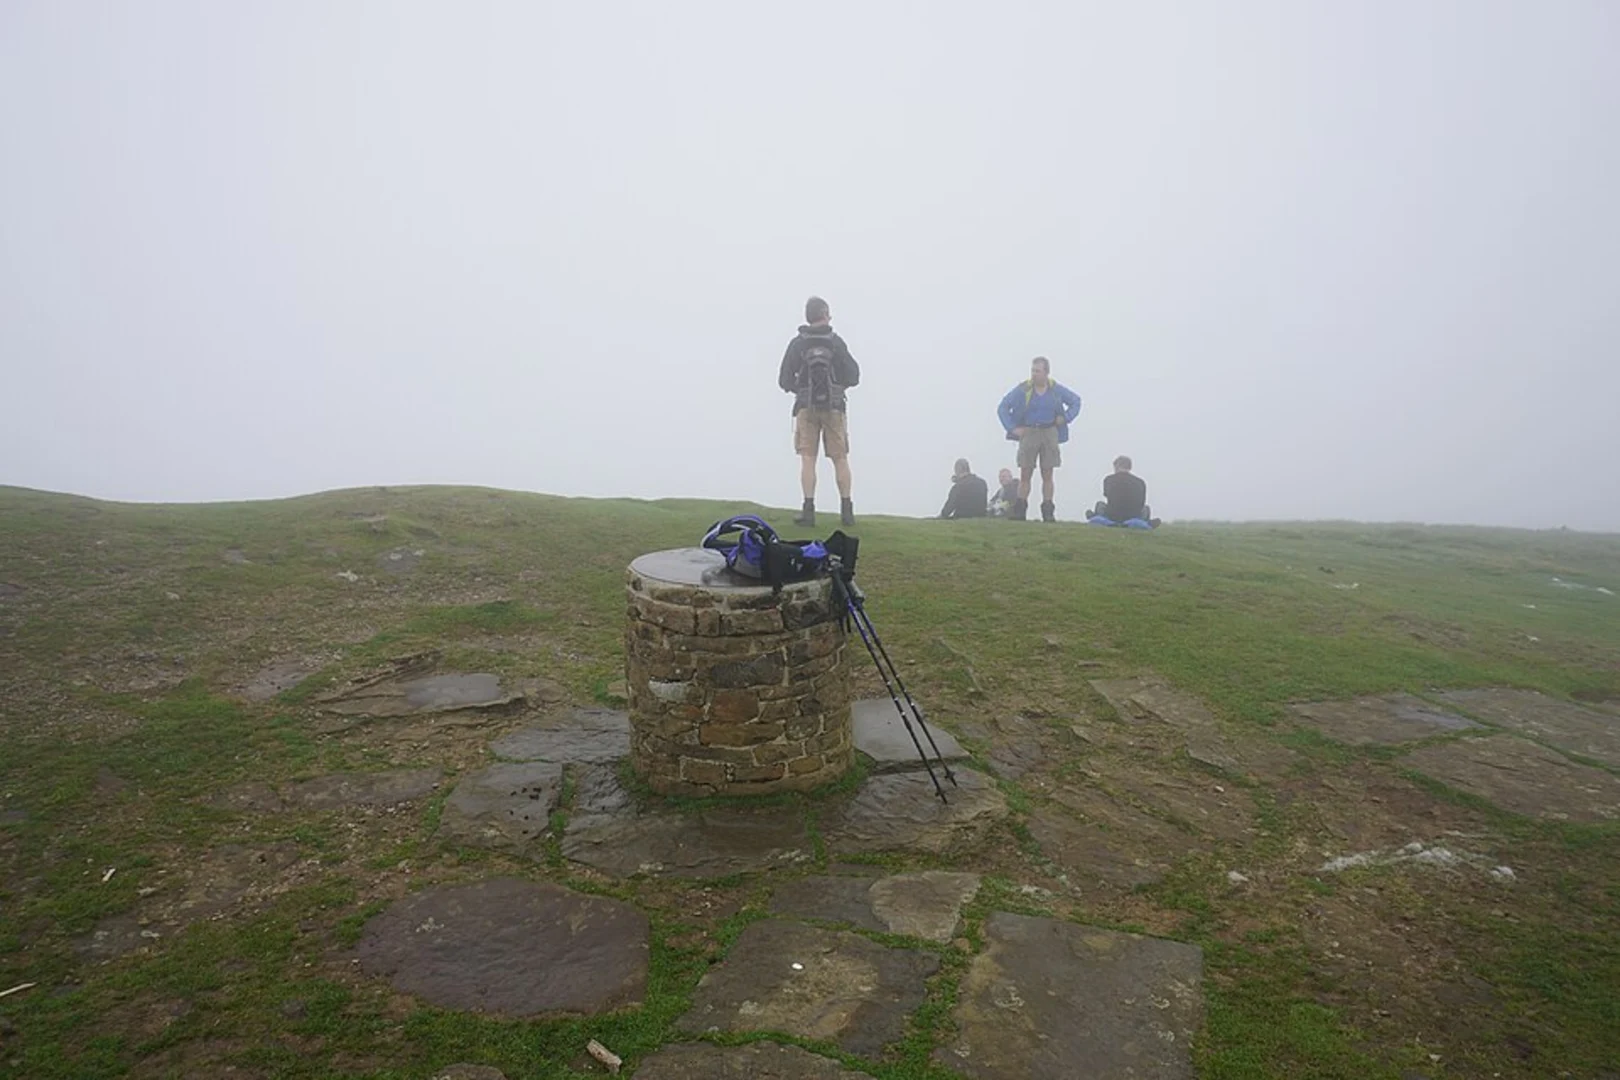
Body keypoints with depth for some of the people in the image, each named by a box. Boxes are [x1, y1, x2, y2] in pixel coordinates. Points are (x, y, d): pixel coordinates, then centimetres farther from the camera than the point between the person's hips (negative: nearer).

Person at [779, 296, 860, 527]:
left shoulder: (797, 343, 1)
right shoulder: (836, 342, 0)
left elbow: (784, 380, 1)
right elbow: (853, 377, 0)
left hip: (806, 406, 0)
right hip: (834, 406, 0)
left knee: (807, 458, 0)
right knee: (840, 458, 6)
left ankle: (809, 509, -8)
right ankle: (847, 509, 6)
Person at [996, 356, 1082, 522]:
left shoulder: (1056, 390, 2)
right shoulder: (1022, 390, -4)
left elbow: (1076, 401, 16)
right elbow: (1002, 408, -1)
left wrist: (1066, 417, 1)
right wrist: (1012, 428, -9)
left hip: (1049, 433, 1)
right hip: (1029, 433, -1)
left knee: (1047, 475, 2)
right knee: (1025, 474, -2)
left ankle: (1048, 512, 5)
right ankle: (1019, 511, 1)